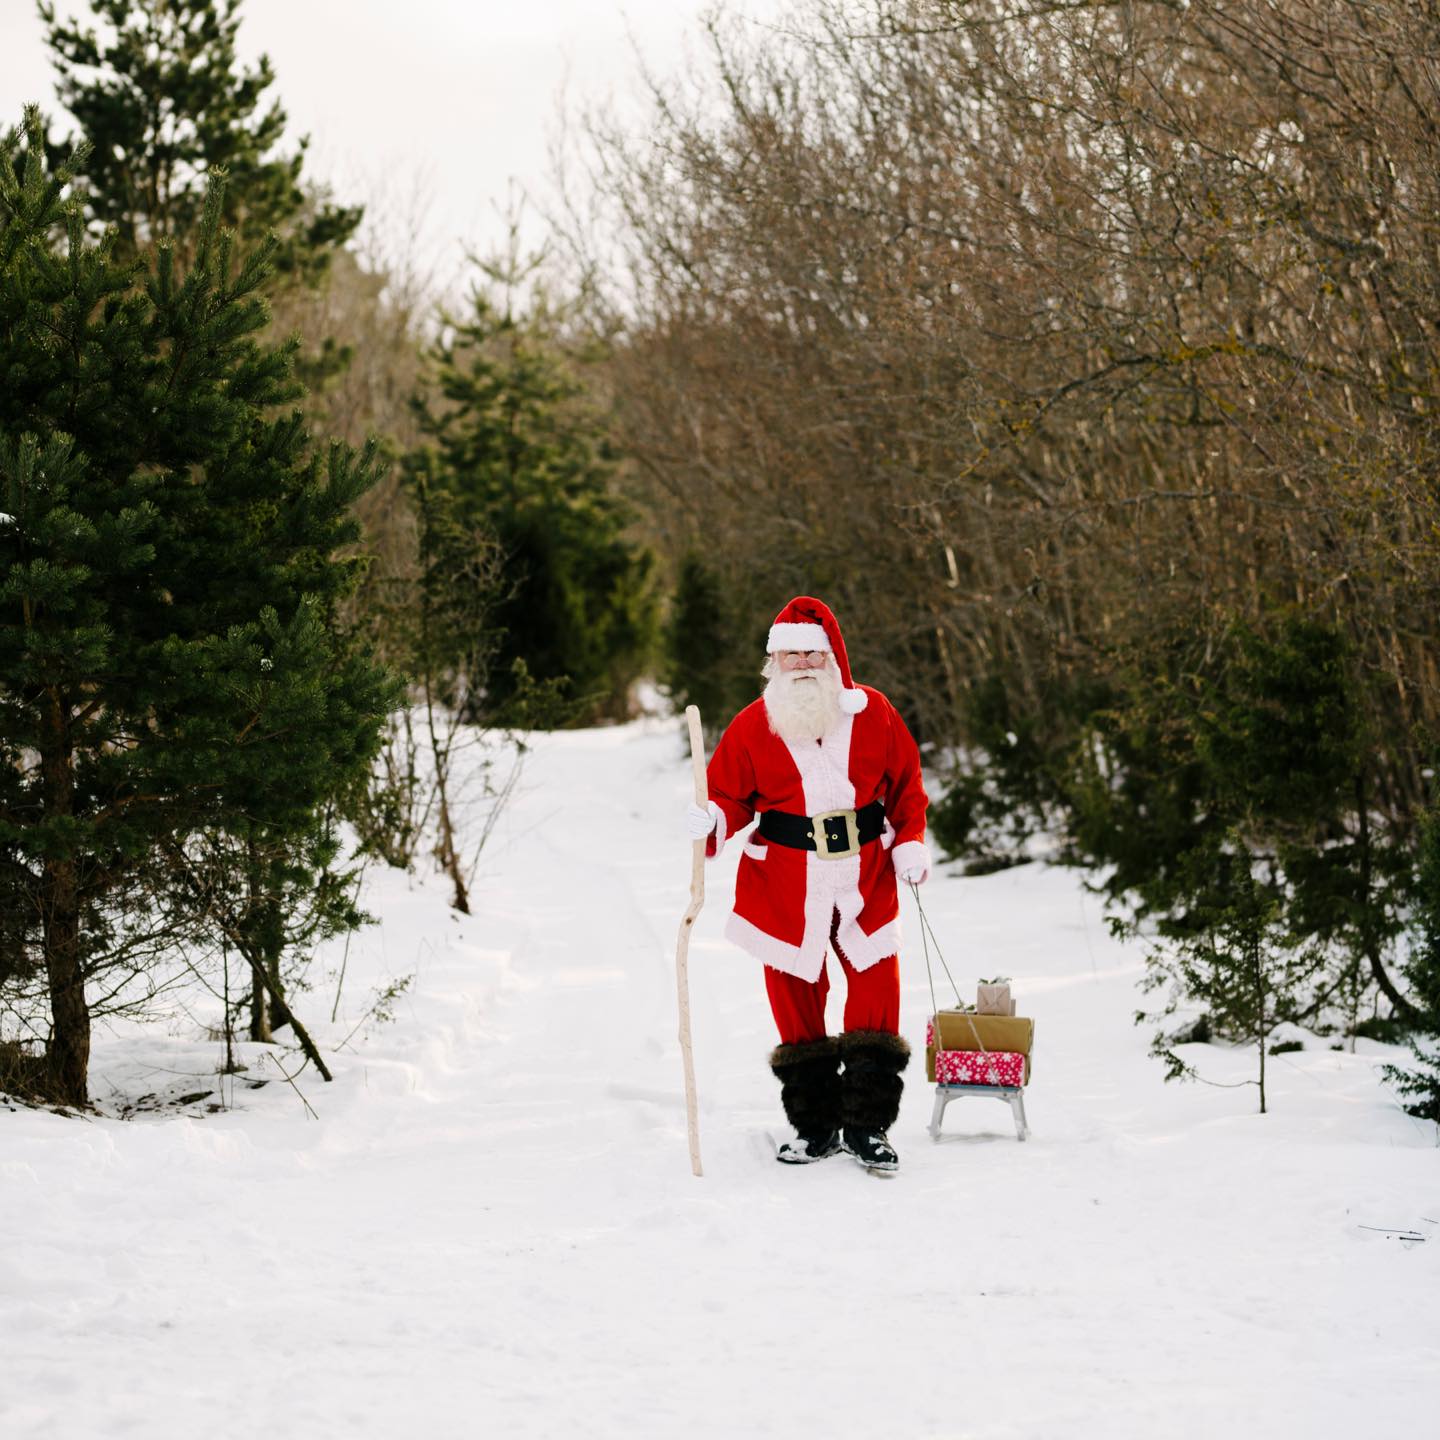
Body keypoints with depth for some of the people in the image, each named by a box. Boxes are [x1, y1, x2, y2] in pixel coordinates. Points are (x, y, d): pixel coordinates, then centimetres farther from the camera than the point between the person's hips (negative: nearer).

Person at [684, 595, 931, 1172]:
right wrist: (713, 824, -20)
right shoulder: (754, 725, -1)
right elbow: (730, 793, 2)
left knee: (876, 992, -2)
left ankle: (868, 1124, 6)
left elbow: (906, 784, 11)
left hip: (865, 878, 0)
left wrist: (911, 842, 0)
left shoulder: (872, 713, 2)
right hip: (784, 882, 0)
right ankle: (815, 1125, 15)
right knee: (796, 997, 4)